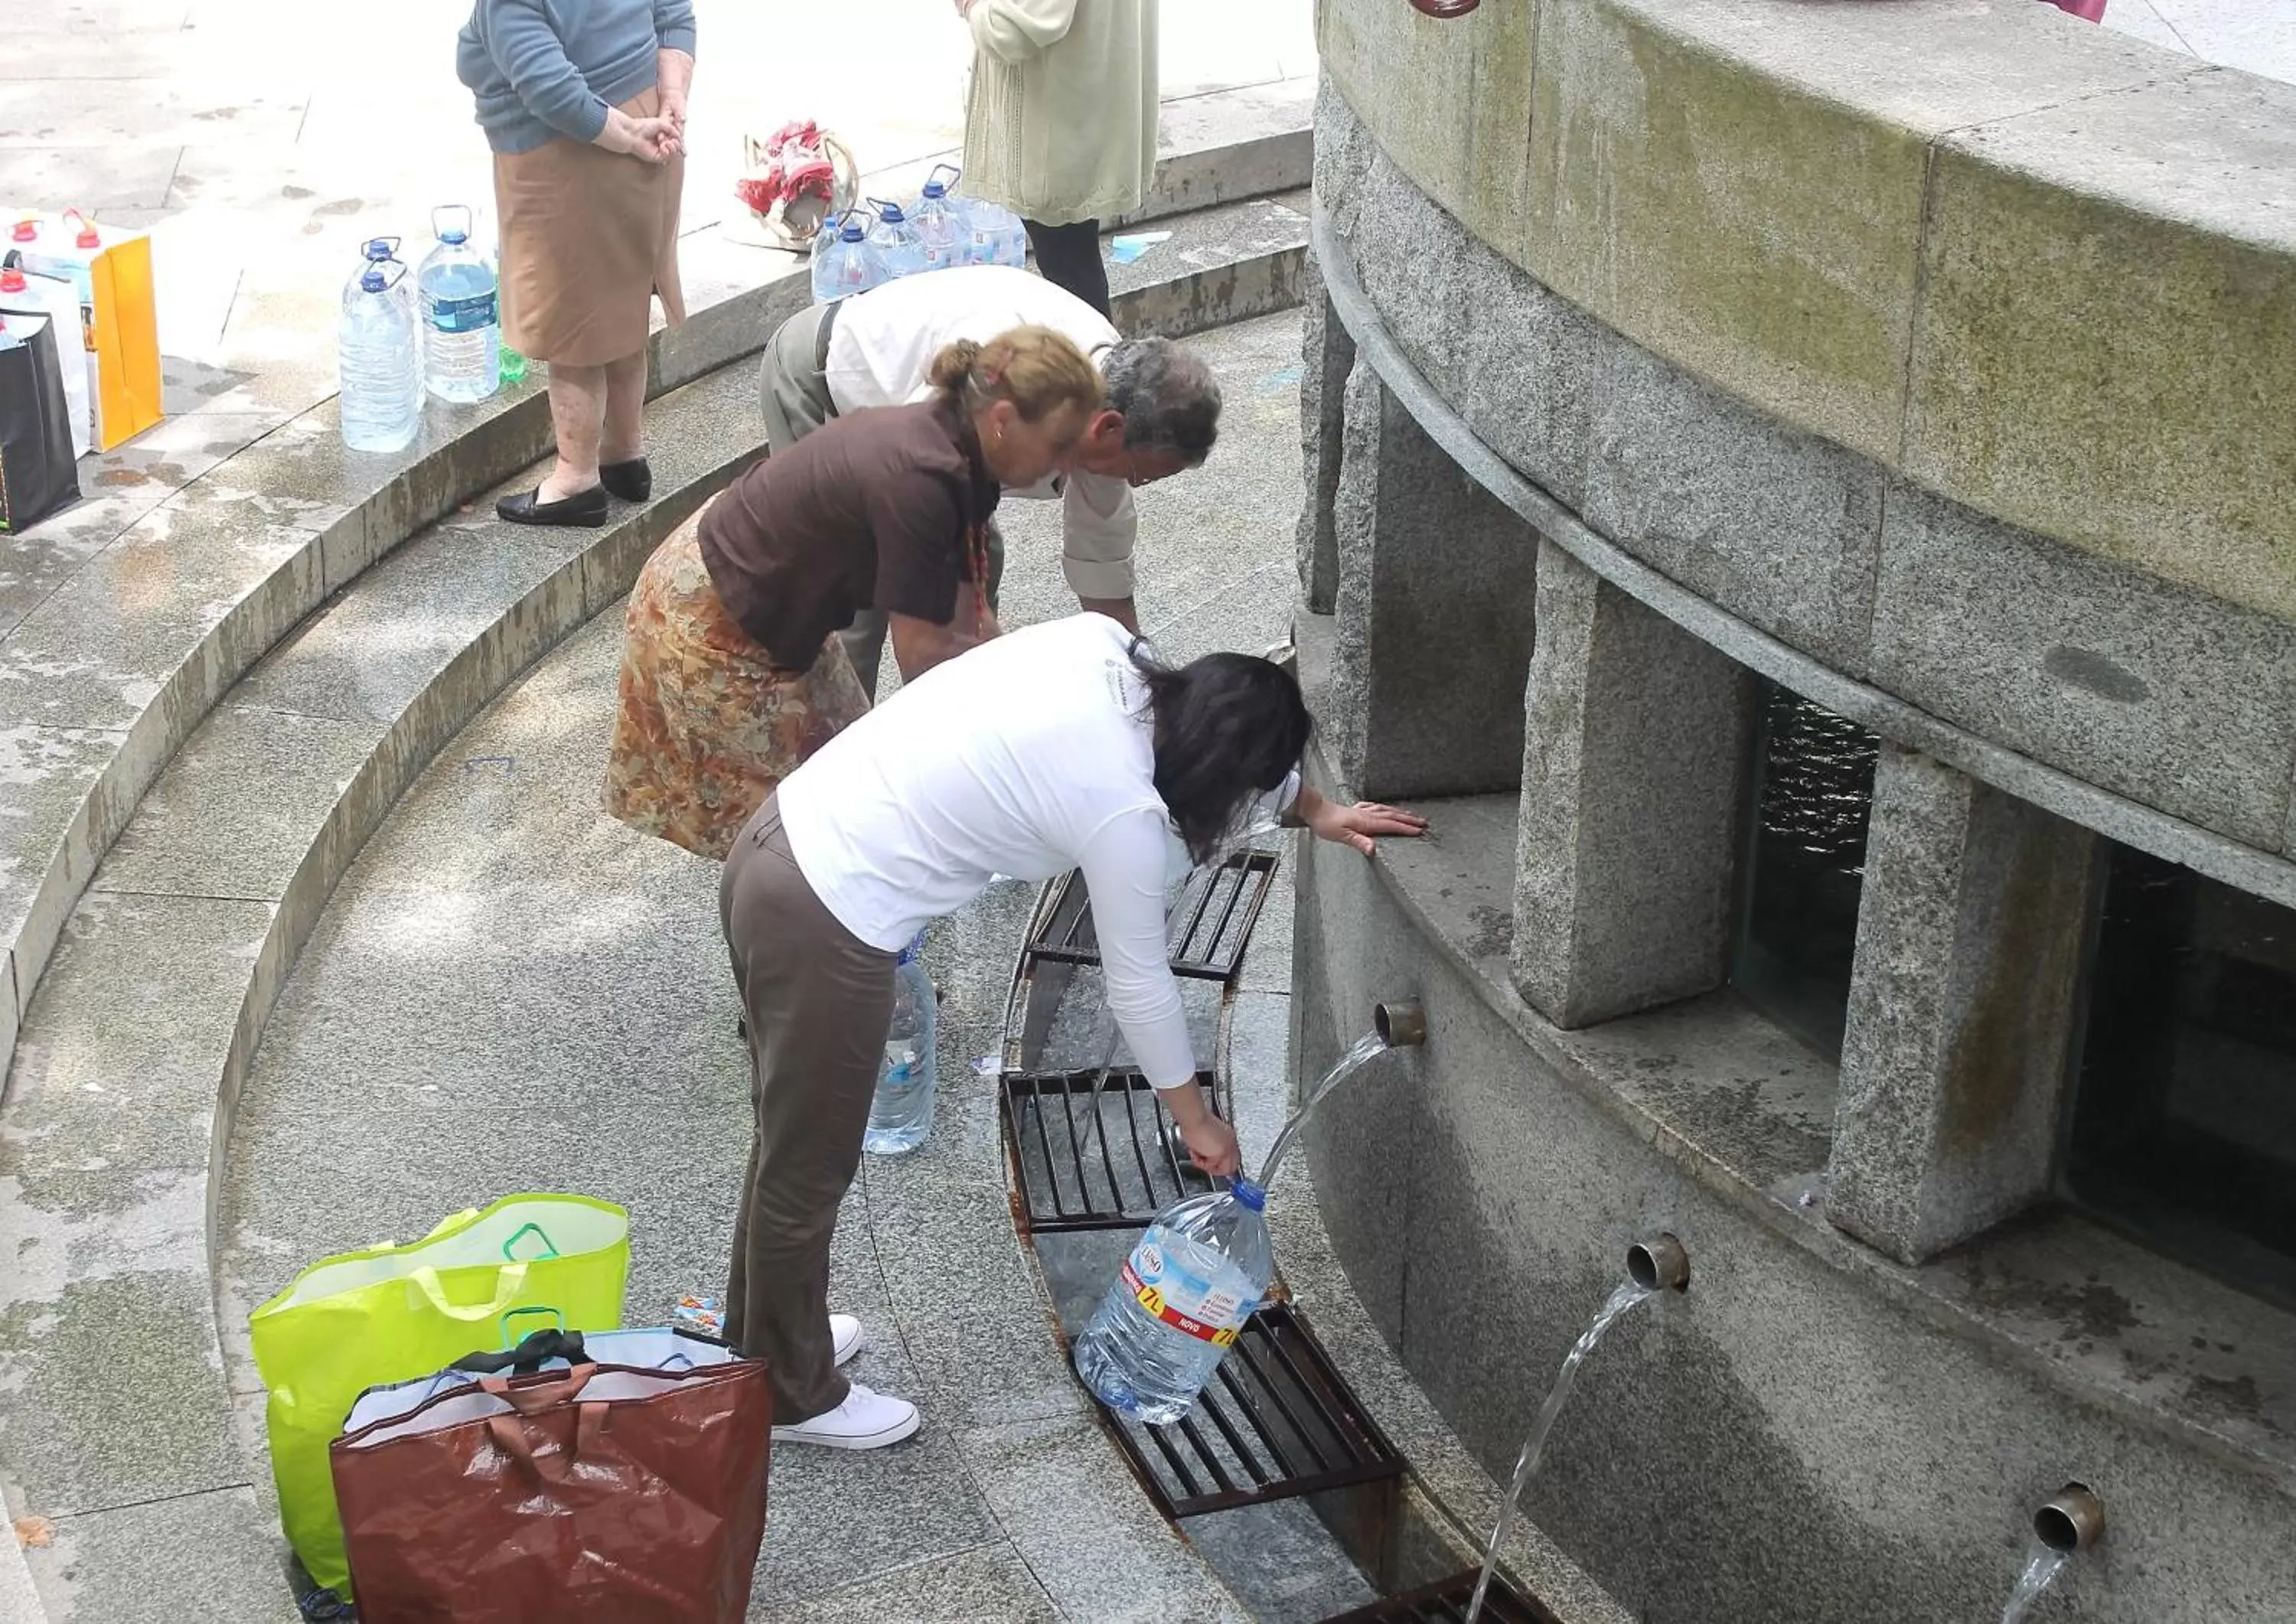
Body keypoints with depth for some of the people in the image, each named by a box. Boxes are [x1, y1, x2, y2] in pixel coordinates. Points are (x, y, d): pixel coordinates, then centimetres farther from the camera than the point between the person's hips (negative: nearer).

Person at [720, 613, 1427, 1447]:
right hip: (824, 926, -9)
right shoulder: (1124, 812, -18)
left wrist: (1317, 810, 27)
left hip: (777, 837, 9)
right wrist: (1197, 1121, 9)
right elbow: (1139, 984, -5)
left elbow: (1222, 748, 23)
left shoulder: (1104, 644, 1)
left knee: (792, 1135, 27)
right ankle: (793, 1395, 33)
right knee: (811, 1169, 13)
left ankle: (759, 1336, 47)